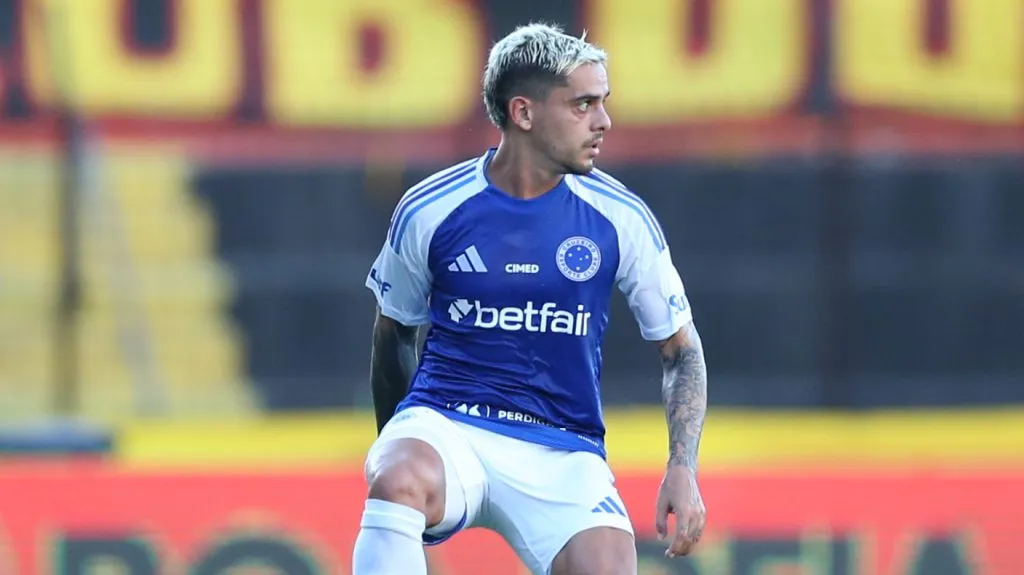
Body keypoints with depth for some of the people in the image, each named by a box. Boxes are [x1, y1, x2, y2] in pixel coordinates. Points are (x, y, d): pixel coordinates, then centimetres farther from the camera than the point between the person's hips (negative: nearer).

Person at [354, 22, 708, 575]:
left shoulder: (620, 218, -1)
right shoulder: (429, 210, -2)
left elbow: (680, 349, 8)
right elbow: (393, 334, 15)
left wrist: (683, 469, -5)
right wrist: (395, 453, 18)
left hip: (562, 453, 1)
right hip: (444, 424, -1)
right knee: (398, 483, -37)